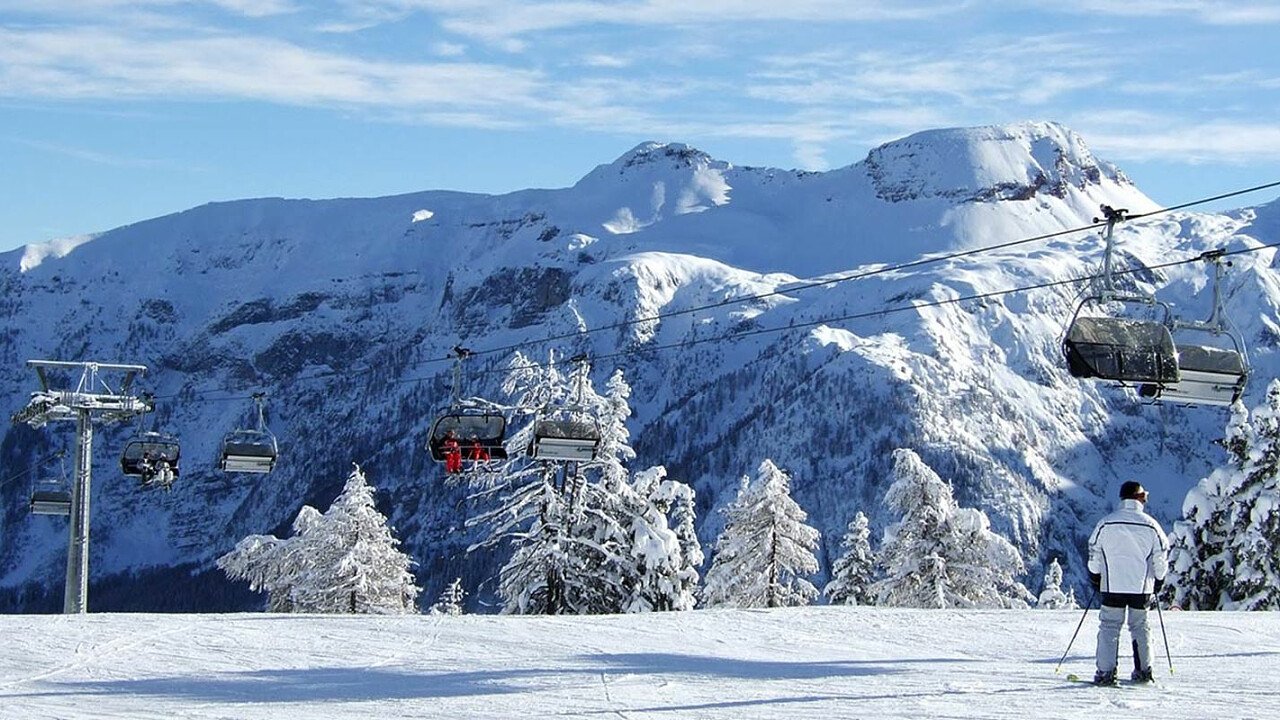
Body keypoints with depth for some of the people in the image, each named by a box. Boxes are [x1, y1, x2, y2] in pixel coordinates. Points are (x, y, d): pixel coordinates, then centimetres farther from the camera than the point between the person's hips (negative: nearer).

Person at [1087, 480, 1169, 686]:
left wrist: (1095, 577, 17)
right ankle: (1144, 671, 17)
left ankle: (1106, 673, -3)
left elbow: (1094, 553, 1)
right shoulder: (1151, 525, -5)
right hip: (1141, 586, 1)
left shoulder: (1105, 524, -5)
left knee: (1109, 627, 4)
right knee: (1140, 627, 15)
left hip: (1112, 586, -1)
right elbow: (1161, 556, 2)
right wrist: (1159, 580, 18)